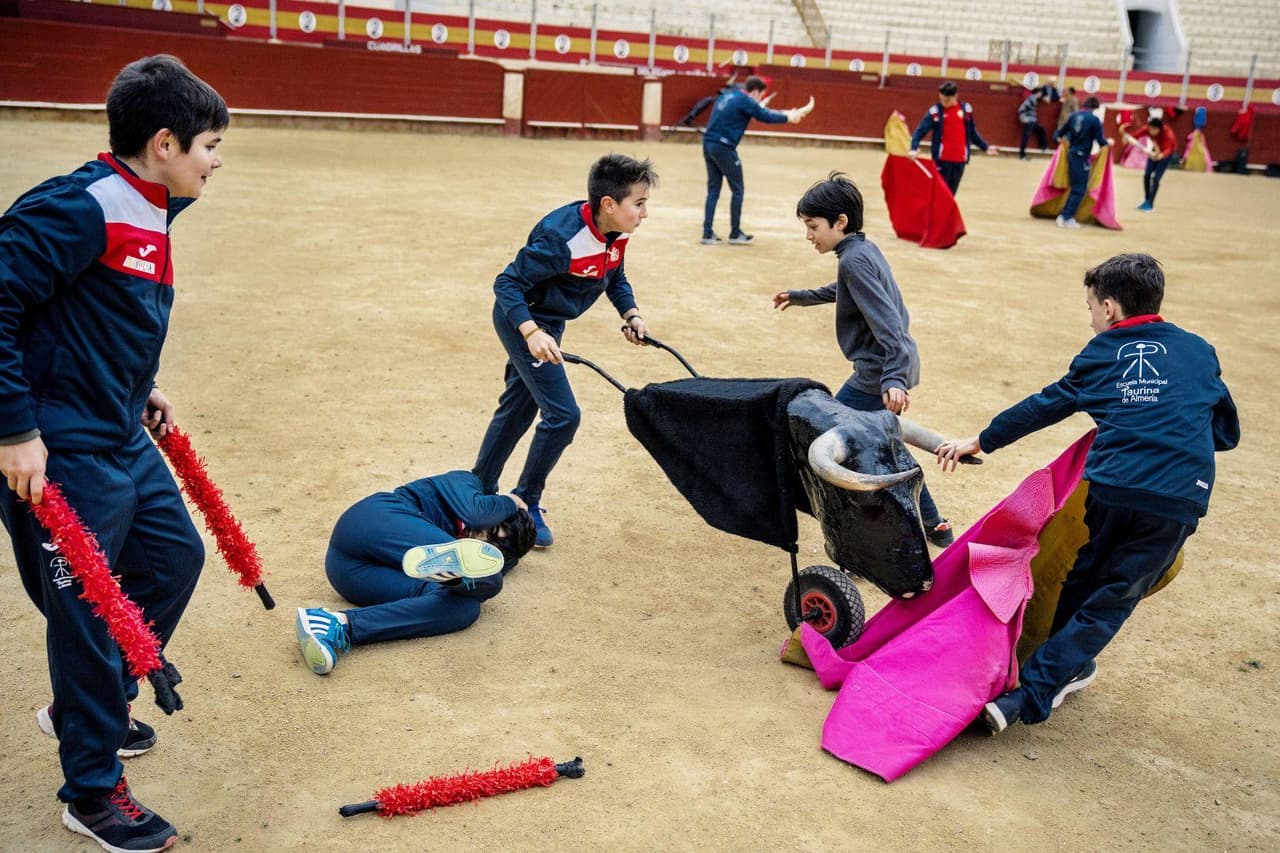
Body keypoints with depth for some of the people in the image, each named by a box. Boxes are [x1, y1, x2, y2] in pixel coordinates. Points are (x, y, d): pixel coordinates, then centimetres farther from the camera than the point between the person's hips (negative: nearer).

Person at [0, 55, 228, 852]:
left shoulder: (151, 213, 8)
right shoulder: (76, 209, -21)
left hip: (125, 441, 10)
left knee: (176, 559, 20)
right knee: (88, 612, 2)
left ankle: (85, 707, 41)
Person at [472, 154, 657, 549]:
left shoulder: (618, 234, -9)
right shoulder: (562, 237, -33)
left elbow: (615, 278, 10)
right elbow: (507, 283, -28)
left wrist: (631, 313, -7)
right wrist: (532, 332, -40)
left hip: (546, 323, 9)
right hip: (523, 321, -9)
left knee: (518, 407, 19)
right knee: (563, 414, -11)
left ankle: (479, 490, 37)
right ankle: (526, 504, 7)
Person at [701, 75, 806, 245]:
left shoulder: (728, 96, 20)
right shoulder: (745, 100, -7)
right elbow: (766, 117, -4)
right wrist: (788, 117, 12)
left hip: (708, 144, 8)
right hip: (724, 147, -8)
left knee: (713, 190, 11)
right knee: (737, 189, 4)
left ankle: (708, 234, 8)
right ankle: (735, 234, 9)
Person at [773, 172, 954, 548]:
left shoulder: (854, 260, -19)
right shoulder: (865, 249, 11)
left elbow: (886, 321, -29)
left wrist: (893, 378, -38)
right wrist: (800, 297, 45)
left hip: (878, 375, -11)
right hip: (897, 366, 11)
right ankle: (933, 525, 32)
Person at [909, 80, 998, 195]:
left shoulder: (966, 109, 6)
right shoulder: (935, 111, -4)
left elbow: (972, 132, 18)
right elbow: (920, 131, -8)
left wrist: (985, 147, 20)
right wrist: (914, 149, -23)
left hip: (960, 159, 3)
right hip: (942, 159, -3)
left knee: (951, 193, 9)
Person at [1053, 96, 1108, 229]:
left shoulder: (1074, 116, 5)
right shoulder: (1094, 119, -10)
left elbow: (1061, 132, 13)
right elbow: (1100, 140, -9)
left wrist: (1057, 137, 35)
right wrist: (1107, 142, 12)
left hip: (1071, 154, 6)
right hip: (1082, 157, -6)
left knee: (1075, 187, 17)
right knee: (1080, 190, 0)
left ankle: (1064, 216, 15)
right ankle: (1067, 218, -5)